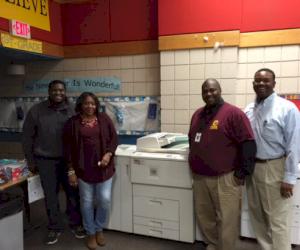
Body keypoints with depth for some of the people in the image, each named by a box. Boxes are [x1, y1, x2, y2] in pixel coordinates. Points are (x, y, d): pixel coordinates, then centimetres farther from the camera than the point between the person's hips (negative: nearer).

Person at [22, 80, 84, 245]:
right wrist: (30, 161, 2)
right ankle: (55, 227, 29)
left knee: (73, 193, 10)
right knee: (50, 196, 11)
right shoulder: (36, 111, -4)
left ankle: (76, 223, 30)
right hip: (45, 161, 0)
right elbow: (27, 137, 2)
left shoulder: (72, 111, -3)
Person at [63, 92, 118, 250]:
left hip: (103, 167, 1)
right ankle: (90, 233, 28)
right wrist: (71, 170, -4)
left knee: (105, 200, 1)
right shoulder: (73, 122, -3)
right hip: (83, 168, -1)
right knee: (87, 202, 8)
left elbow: (114, 138, 4)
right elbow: (68, 147, -1)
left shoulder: (104, 118, 1)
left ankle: (99, 229, 27)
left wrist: (108, 154, -13)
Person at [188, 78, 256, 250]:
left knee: (226, 220, 4)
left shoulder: (234, 113, -11)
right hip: (200, 178, 7)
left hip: (224, 178, -7)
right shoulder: (197, 114, 11)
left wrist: (243, 172, -14)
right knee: (204, 216, 18)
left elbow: (248, 144, -13)